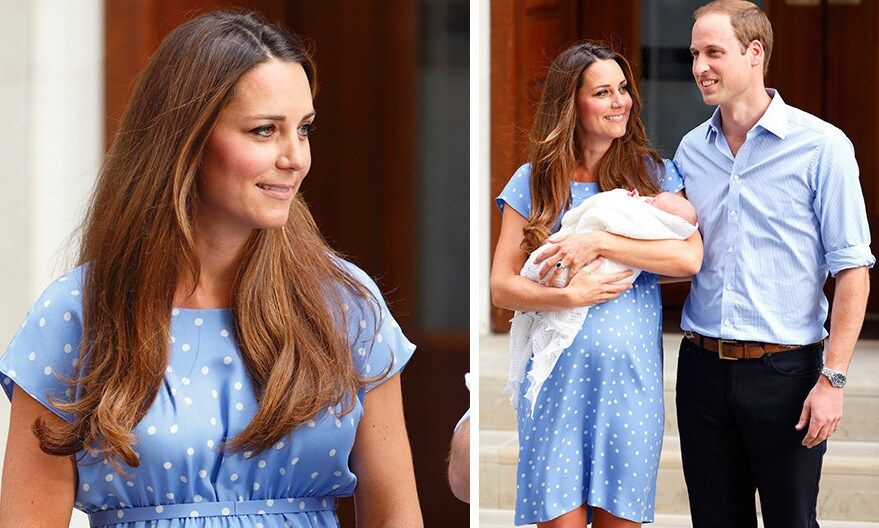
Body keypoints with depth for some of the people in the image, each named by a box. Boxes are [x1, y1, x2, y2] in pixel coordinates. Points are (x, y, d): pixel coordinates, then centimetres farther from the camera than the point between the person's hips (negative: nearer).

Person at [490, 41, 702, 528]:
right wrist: (568, 296, -15)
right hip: (557, 374, -1)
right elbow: (501, 286, 2)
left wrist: (598, 242, -14)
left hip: (631, 375, 1)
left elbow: (690, 257, -9)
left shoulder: (653, 173, 7)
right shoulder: (534, 181, 6)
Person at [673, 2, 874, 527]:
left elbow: (852, 269, -9)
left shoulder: (821, 146, -7)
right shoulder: (691, 150, 8)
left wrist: (833, 380, -14)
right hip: (703, 366, 4)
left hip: (785, 368, -4)